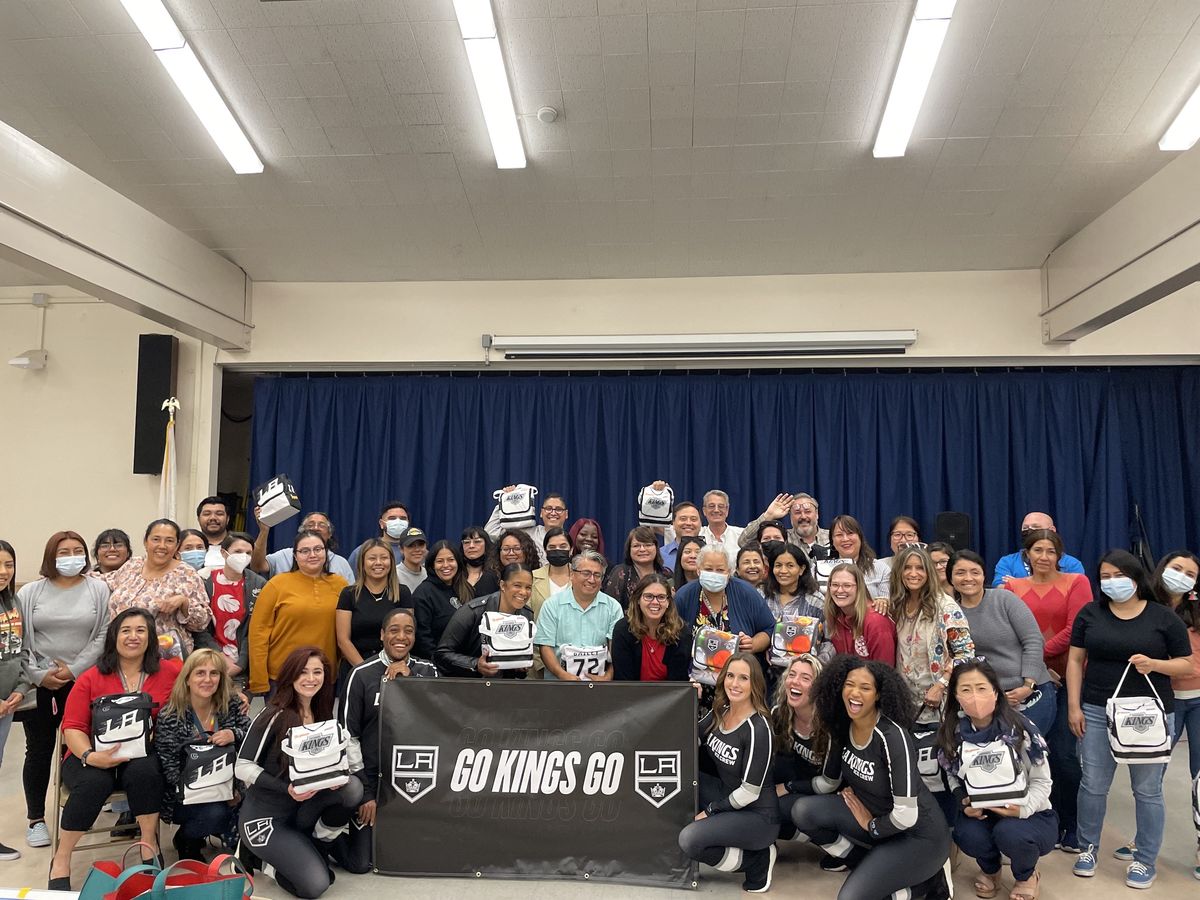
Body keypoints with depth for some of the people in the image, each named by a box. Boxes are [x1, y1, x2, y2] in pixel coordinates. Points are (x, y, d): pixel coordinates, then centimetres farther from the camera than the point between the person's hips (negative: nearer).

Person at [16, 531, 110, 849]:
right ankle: (36, 819, 18)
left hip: (83, 681, 0)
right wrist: (39, 674, -8)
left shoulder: (98, 589, 2)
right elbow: (17, 640, 1)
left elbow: (103, 636, -3)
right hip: (38, 684, 1)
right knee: (39, 750, 7)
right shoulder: (30, 592, 4)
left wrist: (74, 669, -10)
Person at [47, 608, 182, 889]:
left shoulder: (169, 673, 3)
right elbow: (73, 727, -1)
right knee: (94, 782, -33)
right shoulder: (90, 679, 2)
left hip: (142, 758, 0)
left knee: (144, 771, -35)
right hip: (93, 757, 0)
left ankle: (150, 846, -12)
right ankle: (60, 861, -11)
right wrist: (90, 756, -20)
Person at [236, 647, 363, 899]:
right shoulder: (274, 716, -15)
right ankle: (270, 859, 9)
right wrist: (286, 789, -25)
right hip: (264, 815, -6)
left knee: (352, 787, -22)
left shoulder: (323, 715, 4)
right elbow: (243, 767, -14)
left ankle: (318, 849, 0)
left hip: (303, 808, 6)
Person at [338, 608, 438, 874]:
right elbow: (348, 735, -6)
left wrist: (409, 678, -20)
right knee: (361, 863, -1)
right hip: (370, 775, -3)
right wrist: (364, 791, -7)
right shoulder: (361, 674, -8)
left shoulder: (427, 671, 2)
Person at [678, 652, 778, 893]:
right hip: (727, 797, 7)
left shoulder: (757, 729, -23)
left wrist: (710, 812, -11)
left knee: (689, 840, -24)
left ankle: (758, 859, -4)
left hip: (756, 815, -7)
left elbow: (749, 792, -21)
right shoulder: (720, 711, -2)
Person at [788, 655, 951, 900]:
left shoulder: (892, 736, -29)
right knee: (803, 811, -12)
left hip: (918, 834, -7)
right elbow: (828, 782, 10)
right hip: (875, 816, 7)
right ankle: (862, 860, 12)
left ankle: (926, 877, 4)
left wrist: (871, 827, -10)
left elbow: (906, 816, -27)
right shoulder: (840, 728, -6)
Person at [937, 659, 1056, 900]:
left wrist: (1023, 809, -26)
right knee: (966, 835, -31)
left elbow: (1042, 781, -8)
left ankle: (1027, 876, 5)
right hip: (980, 815, 2)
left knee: (1009, 833, -35)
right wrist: (963, 802, -14)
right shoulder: (953, 733, -7)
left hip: (1030, 815, -2)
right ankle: (990, 869, 11)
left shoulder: (1019, 728, -15)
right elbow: (952, 775, 7)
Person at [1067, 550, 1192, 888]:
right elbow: (1075, 660, 5)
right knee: (1093, 785, 7)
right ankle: (1088, 847, 25)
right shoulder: (1090, 614, 3)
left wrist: (1154, 664, -18)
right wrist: (1074, 706, 0)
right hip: (1097, 713, 2)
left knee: (1147, 790, 7)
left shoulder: (1164, 617, -1)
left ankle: (1145, 860, 22)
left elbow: (1187, 664, 2)